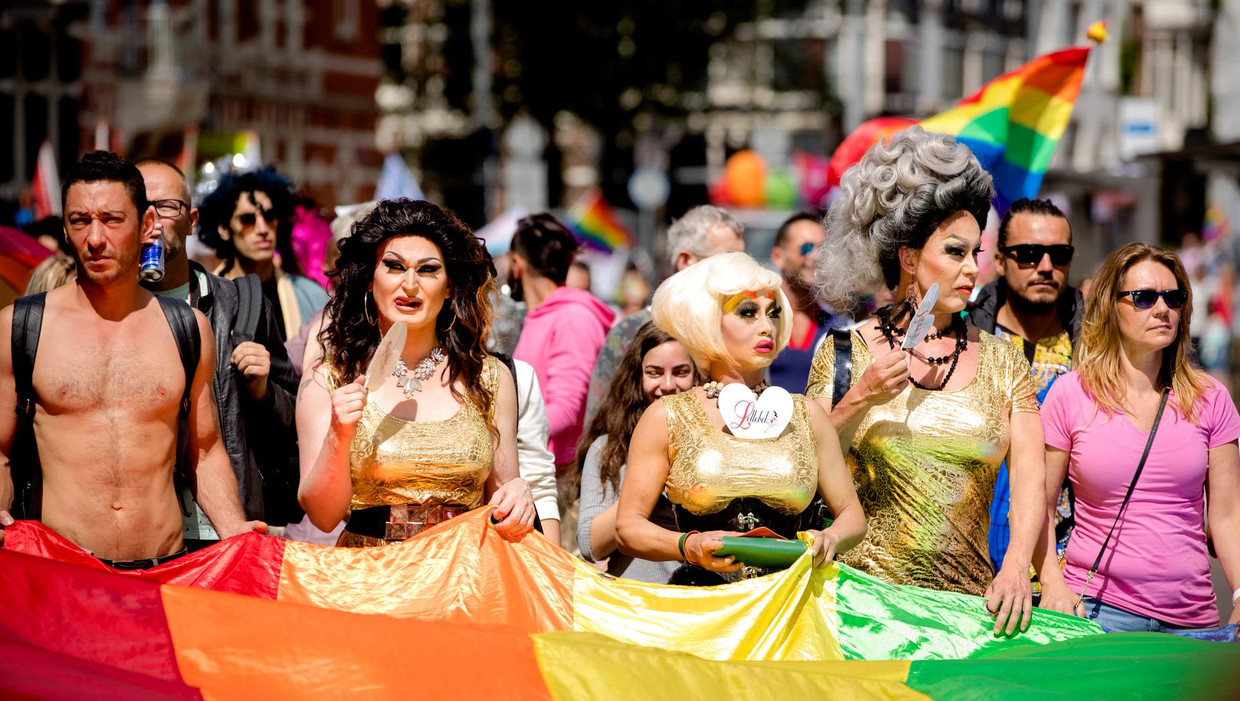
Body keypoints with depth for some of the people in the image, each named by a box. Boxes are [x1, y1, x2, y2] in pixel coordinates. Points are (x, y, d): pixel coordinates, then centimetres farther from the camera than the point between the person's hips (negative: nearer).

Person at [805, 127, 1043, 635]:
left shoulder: (1002, 360, 11)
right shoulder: (845, 352, 6)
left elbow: (1030, 478, 2)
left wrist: (1015, 570, -13)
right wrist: (858, 401, -9)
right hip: (865, 592, -2)